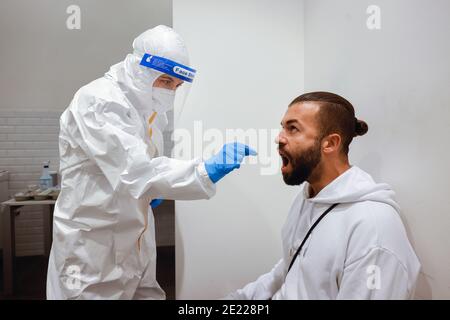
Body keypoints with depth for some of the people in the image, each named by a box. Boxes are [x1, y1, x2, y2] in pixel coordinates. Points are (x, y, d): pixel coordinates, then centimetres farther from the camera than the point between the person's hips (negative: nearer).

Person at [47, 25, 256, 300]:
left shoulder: (149, 105, 5)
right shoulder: (97, 101, -19)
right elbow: (134, 170, -32)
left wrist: (151, 190, -2)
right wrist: (208, 170, -40)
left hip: (136, 242, 7)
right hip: (93, 247, -7)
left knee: (148, 294, 14)